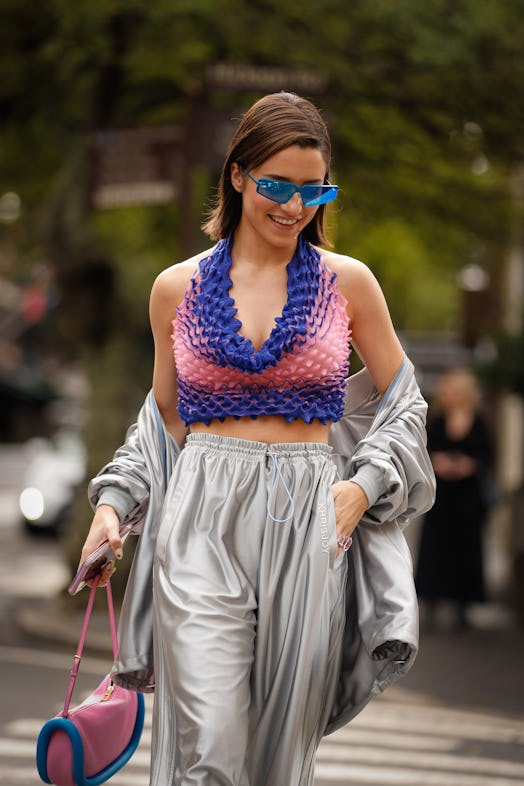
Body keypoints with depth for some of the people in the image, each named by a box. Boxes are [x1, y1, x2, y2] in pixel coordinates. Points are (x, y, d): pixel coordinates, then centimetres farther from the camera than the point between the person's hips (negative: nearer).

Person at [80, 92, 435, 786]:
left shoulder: (348, 283, 5)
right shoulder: (178, 287, 8)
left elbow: (404, 405, 12)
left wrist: (365, 485, -5)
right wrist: (114, 501, 5)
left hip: (309, 525, 1)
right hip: (202, 520, 0)